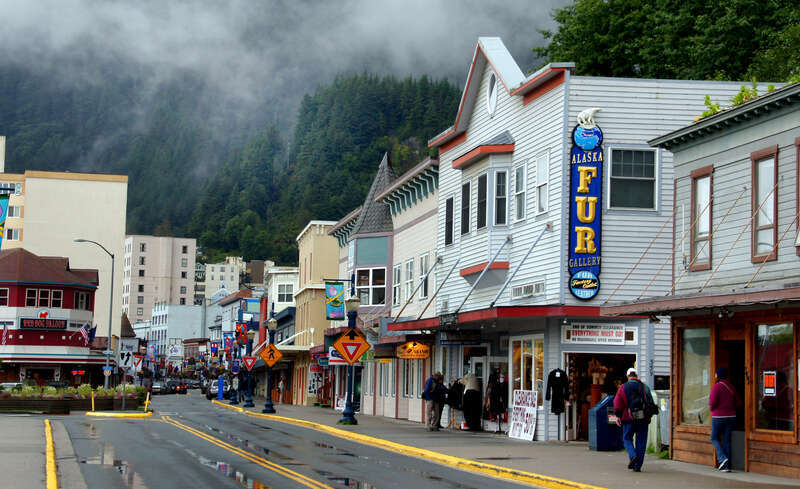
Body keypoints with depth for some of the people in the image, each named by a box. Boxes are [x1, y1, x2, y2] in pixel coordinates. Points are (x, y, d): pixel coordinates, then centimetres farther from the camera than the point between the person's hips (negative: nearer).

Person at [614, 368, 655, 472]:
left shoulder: (623, 388, 1)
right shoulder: (644, 387, 7)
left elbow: (617, 403, -5)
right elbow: (651, 402, 7)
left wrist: (618, 416, 1)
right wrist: (649, 415, 15)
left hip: (629, 418, -2)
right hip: (643, 419, 2)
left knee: (627, 438, 12)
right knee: (641, 441, 6)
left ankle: (633, 455, -14)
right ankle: (637, 466, 3)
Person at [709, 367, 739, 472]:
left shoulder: (716, 386, -11)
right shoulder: (731, 387, 8)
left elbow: (712, 402, -17)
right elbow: (738, 402, 13)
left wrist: (711, 408, 3)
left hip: (719, 416, -5)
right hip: (731, 416, 5)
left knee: (714, 438, 10)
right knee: (727, 440, 8)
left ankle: (722, 458, -12)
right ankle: (727, 466, 4)